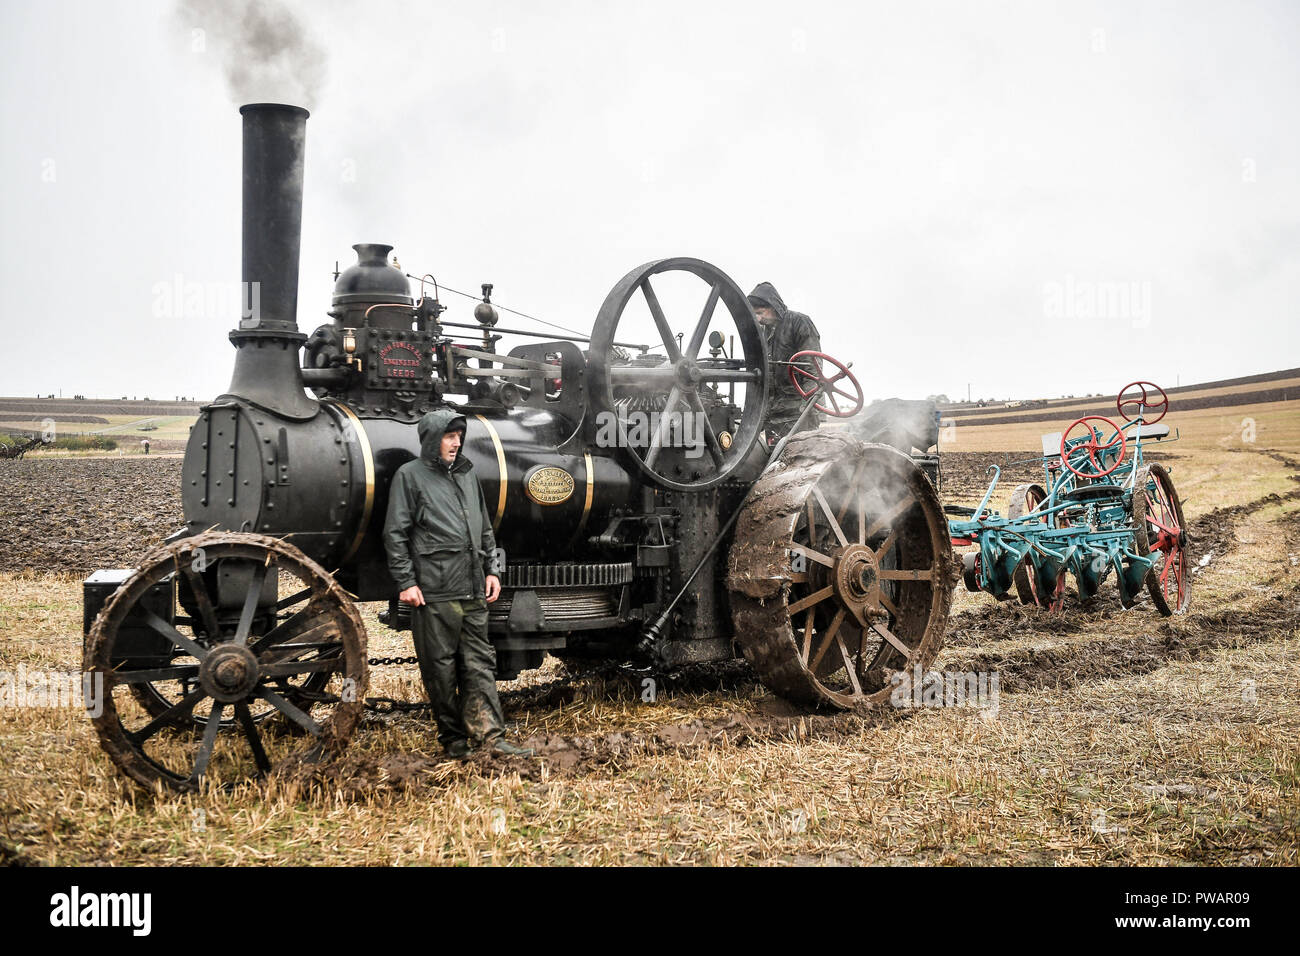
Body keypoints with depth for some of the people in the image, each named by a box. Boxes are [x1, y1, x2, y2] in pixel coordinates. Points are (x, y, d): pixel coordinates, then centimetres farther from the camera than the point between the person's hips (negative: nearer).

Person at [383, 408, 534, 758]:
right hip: (433, 594, -5)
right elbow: (395, 535, -4)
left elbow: (485, 529, 24)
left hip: (473, 592, 6)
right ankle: (452, 737, 12)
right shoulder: (410, 476, 0)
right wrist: (406, 582, -10)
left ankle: (490, 735, 3)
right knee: (440, 669, 2)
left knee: (479, 664, 3)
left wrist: (491, 570, 15)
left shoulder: (467, 474, 18)